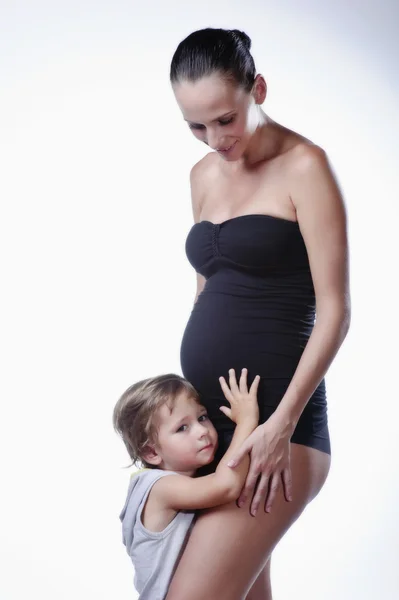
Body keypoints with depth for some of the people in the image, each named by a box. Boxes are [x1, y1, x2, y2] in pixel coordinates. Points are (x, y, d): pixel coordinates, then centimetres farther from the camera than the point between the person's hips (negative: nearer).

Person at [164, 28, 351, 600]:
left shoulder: (303, 166, -7)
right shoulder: (204, 175, 14)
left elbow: (334, 310, -11)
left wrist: (282, 424, -17)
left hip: (276, 415, -6)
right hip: (206, 415, 7)